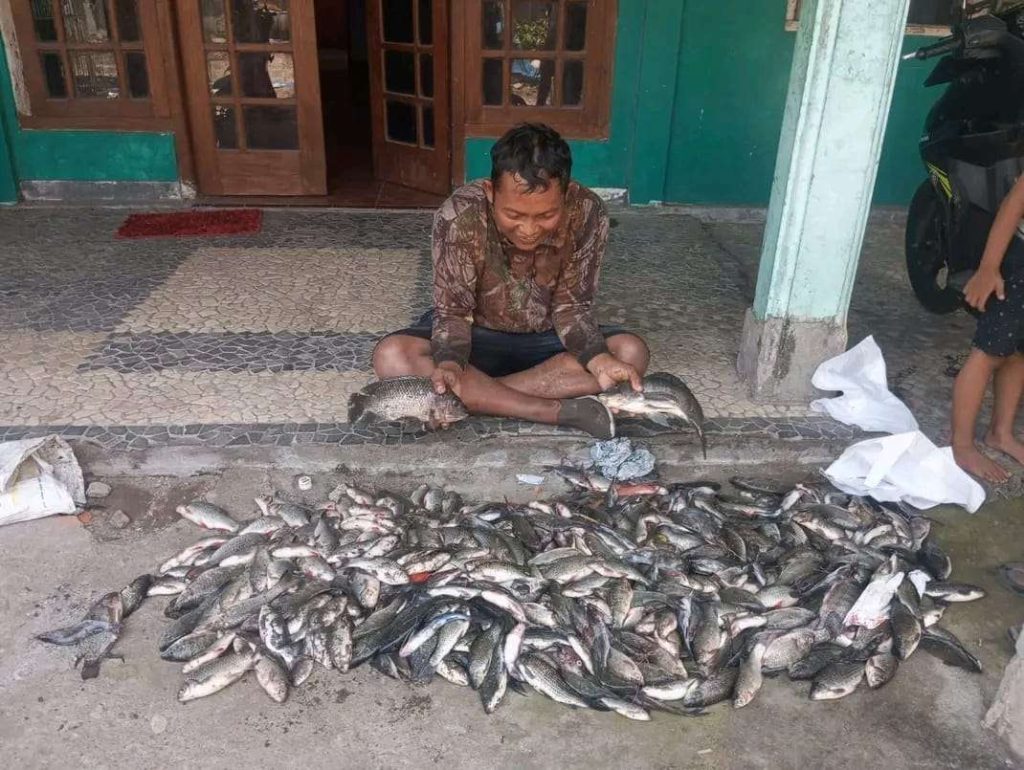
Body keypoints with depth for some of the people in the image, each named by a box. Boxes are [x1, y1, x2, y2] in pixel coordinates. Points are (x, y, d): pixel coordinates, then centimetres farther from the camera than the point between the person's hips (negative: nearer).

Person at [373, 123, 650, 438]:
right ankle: (559, 411, -31)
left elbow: (571, 307, -14)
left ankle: (476, 397, -24)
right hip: (478, 338, -1)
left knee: (632, 352, -24)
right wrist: (449, 363, -41)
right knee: (391, 356, -29)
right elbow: (453, 312, -20)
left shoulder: (588, 214, -23)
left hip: (547, 340, 2)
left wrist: (599, 358, -33)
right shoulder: (459, 216, -27)